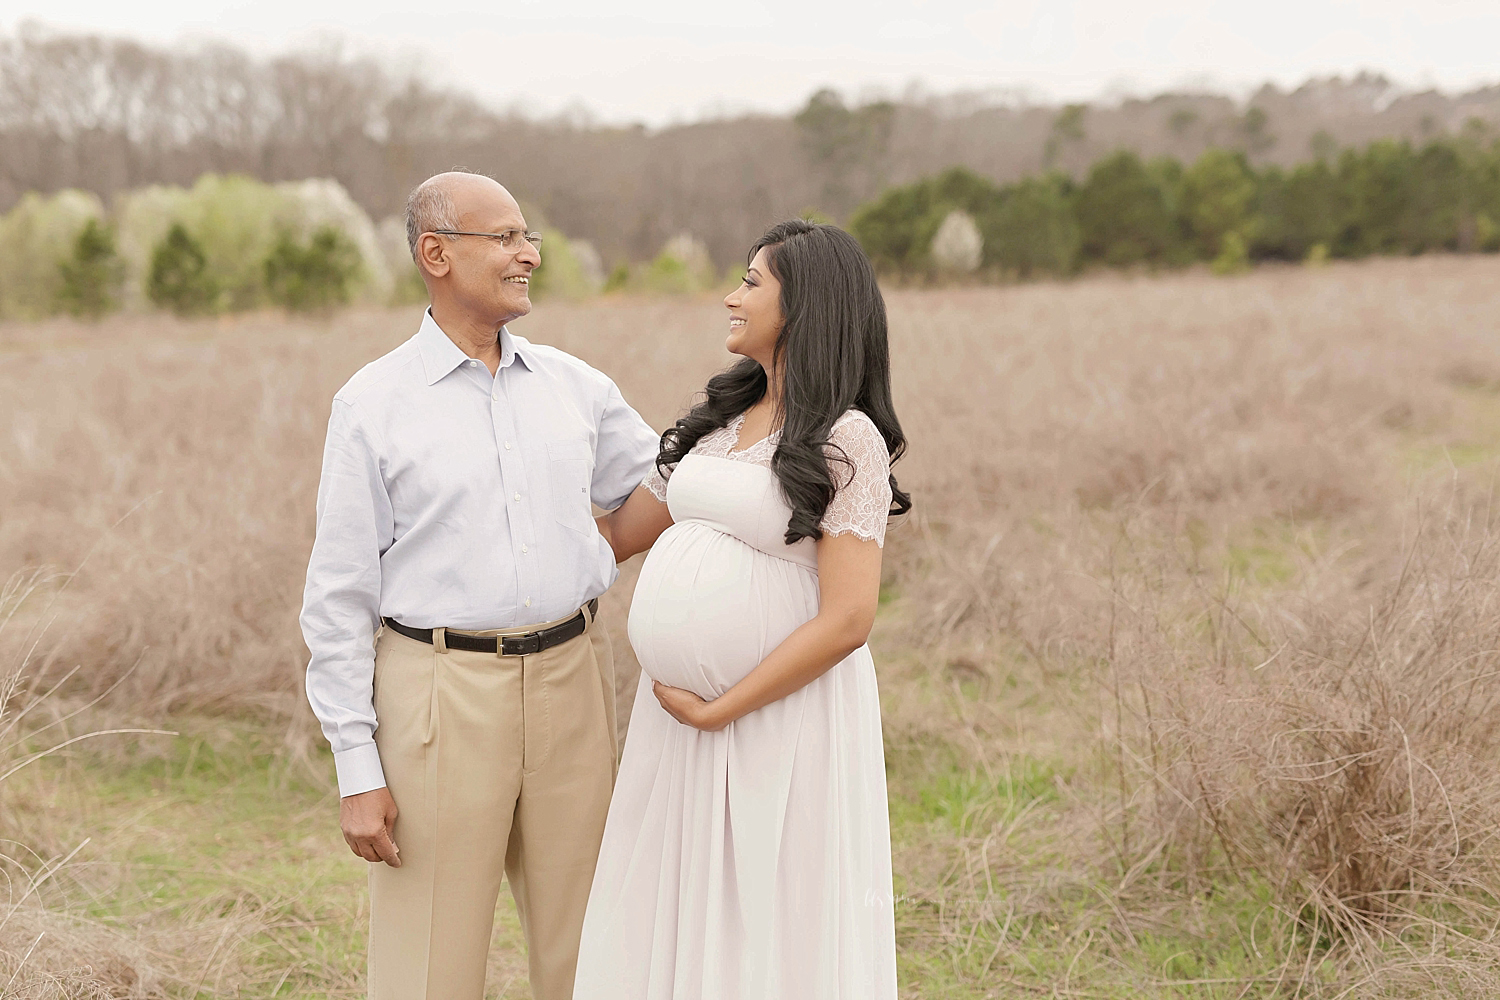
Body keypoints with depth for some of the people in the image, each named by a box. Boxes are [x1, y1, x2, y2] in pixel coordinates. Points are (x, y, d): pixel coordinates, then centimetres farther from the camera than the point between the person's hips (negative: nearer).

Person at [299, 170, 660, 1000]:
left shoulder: (574, 387, 8)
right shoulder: (373, 404, -4)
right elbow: (340, 597, -4)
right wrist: (357, 772, -8)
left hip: (569, 685, 4)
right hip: (442, 693, -4)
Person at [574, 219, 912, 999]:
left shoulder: (847, 440, -10)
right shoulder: (721, 419, 11)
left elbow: (848, 619, -17)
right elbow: (620, 533, 18)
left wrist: (714, 712, -15)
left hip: (784, 713, -7)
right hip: (682, 710, 7)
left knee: (779, 932, 4)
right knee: (680, 925, 12)